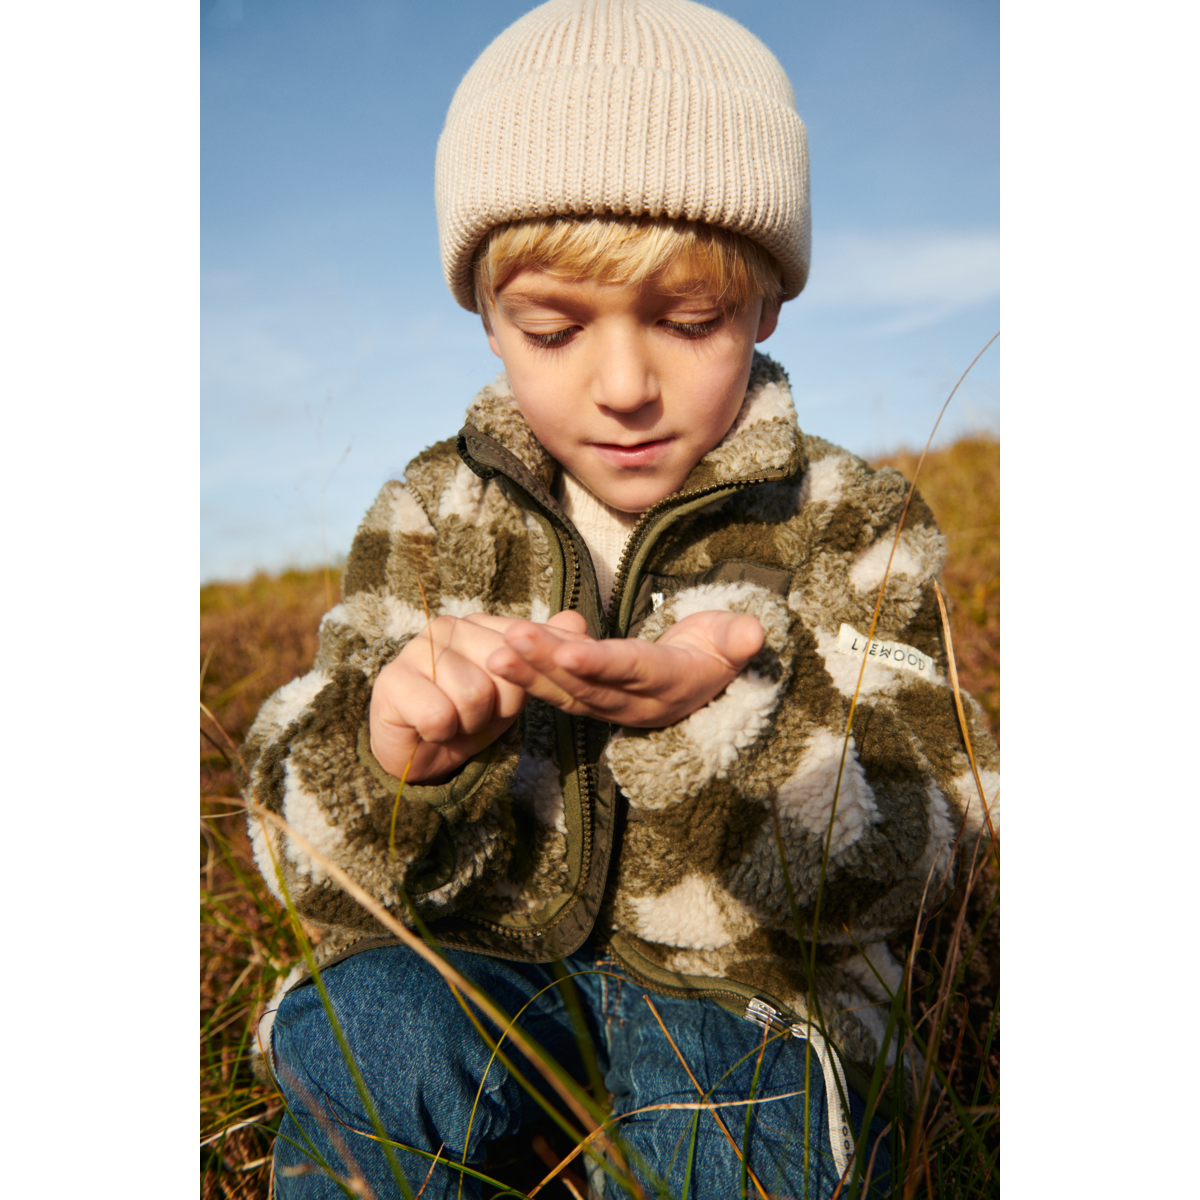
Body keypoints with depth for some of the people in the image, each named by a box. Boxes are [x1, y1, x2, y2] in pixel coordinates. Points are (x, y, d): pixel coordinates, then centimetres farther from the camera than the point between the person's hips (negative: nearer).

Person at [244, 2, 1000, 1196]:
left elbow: (895, 861, -11)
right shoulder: (429, 519, -2)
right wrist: (380, 751, -29)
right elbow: (315, 858, -4)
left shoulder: (854, 527, -5)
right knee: (358, 1034, -28)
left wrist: (742, 711, -32)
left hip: (742, 978, 0)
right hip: (474, 958, 2)